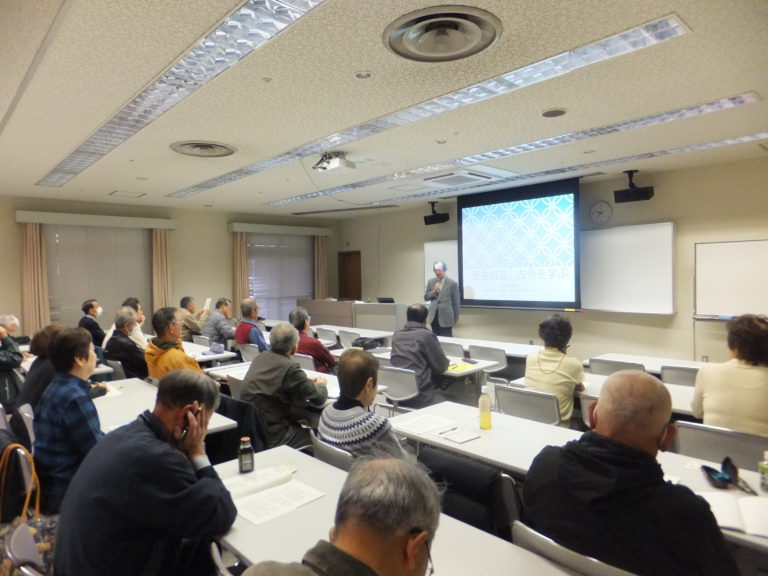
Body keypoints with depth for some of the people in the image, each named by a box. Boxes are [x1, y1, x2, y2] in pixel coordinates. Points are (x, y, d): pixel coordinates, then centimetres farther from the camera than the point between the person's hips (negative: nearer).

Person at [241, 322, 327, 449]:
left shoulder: (260, 357, 2)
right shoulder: (290, 367, -20)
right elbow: (319, 399, -13)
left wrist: (306, 380, 17)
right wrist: (321, 384, 8)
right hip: (270, 436, -8)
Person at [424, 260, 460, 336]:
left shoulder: (452, 283, -5)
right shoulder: (431, 281, 7)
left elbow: (456, 301, -1)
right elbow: (426, 297, 8)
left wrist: (455, 318, 2)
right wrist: (434, 291, -11)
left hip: (446, 317, -4)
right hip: (434, 316, 4)